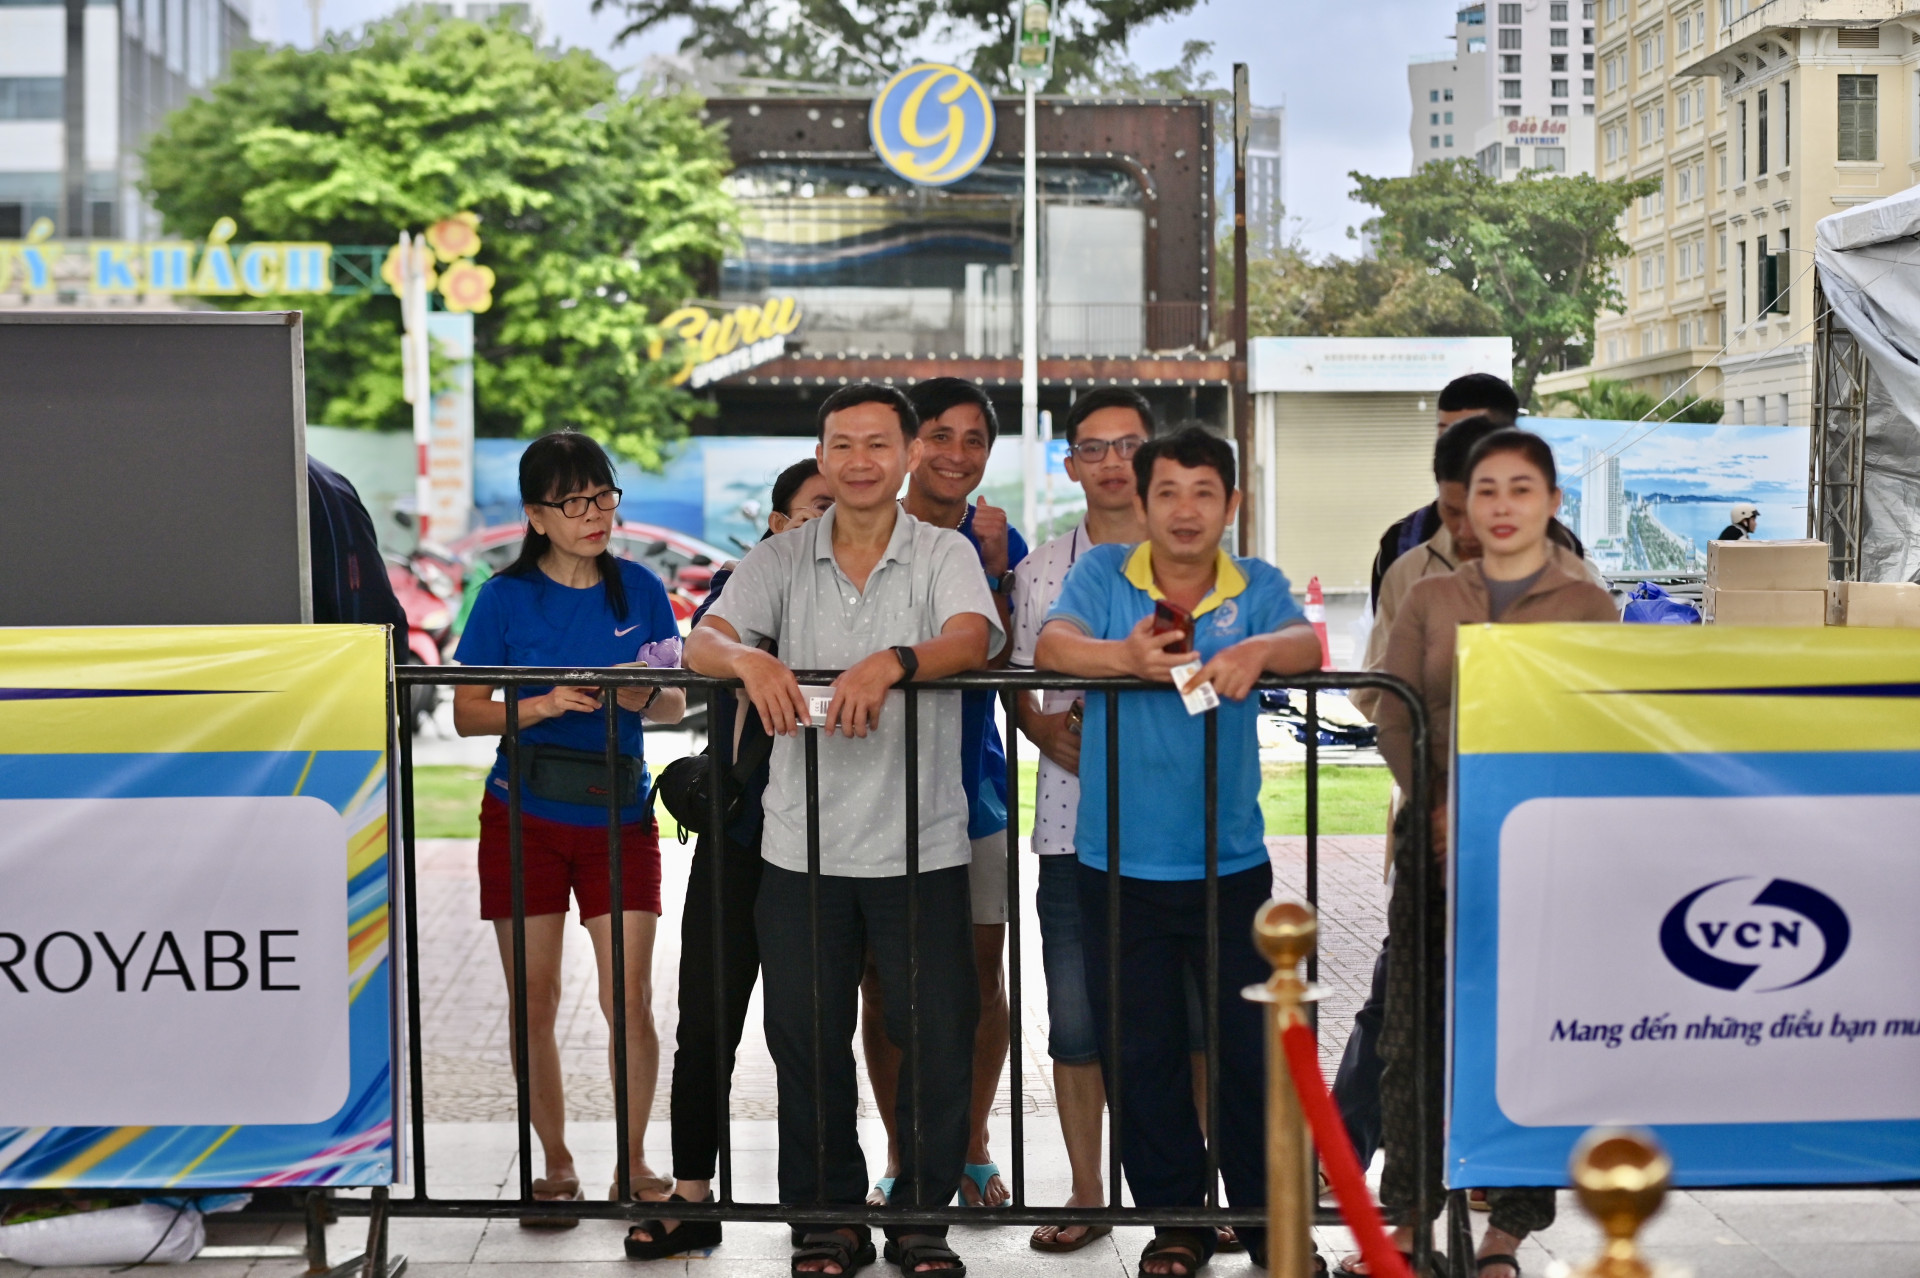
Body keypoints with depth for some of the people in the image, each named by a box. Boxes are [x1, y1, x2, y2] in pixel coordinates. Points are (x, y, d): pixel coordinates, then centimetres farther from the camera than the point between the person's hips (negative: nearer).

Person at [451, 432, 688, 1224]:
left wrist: (641, 698, -15)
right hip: (524, 817, -1)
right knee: (535, 1002, 3)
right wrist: (543, 706, -19)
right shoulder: (507, 598, -3)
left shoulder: (639, 589, 3)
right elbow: (467, 715, -3)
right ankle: (556, 1165, 17)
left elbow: (677, 705, 7)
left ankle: (634, 1159, 12)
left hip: (619, 816, 1)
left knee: (630, 1000, -5)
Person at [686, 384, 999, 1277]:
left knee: (939, 1035, 1)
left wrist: (893, 663, -37)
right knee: (807, 1042, 7)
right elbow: (702, 642, -6)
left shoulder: (944, 554, 1)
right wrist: (750, 659, -30)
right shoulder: (780, 562, 7)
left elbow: (972, 639, -18)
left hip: (921, 845, -1)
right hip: (802, 844, 2)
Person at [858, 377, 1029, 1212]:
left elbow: (1006, 663, -7)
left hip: (972, 788, 2)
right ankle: (900, 1154, 20)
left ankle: (971, 1147, 24)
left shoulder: (996, 543, 4)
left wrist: (995, 571, -17)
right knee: (884, 983, 4)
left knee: (980, 978, 6)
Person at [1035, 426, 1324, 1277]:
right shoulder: (1102, 575, 2)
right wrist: (1122, 655, -37)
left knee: (1252, 1047, 6)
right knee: (1138, 1054, 8)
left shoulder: (1256, 586, 4)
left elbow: (1306, 645, -13)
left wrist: (1258, 650, -37)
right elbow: (1052, 645, -15)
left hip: (1231, 863, 0)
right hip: (1120, 864, 0)